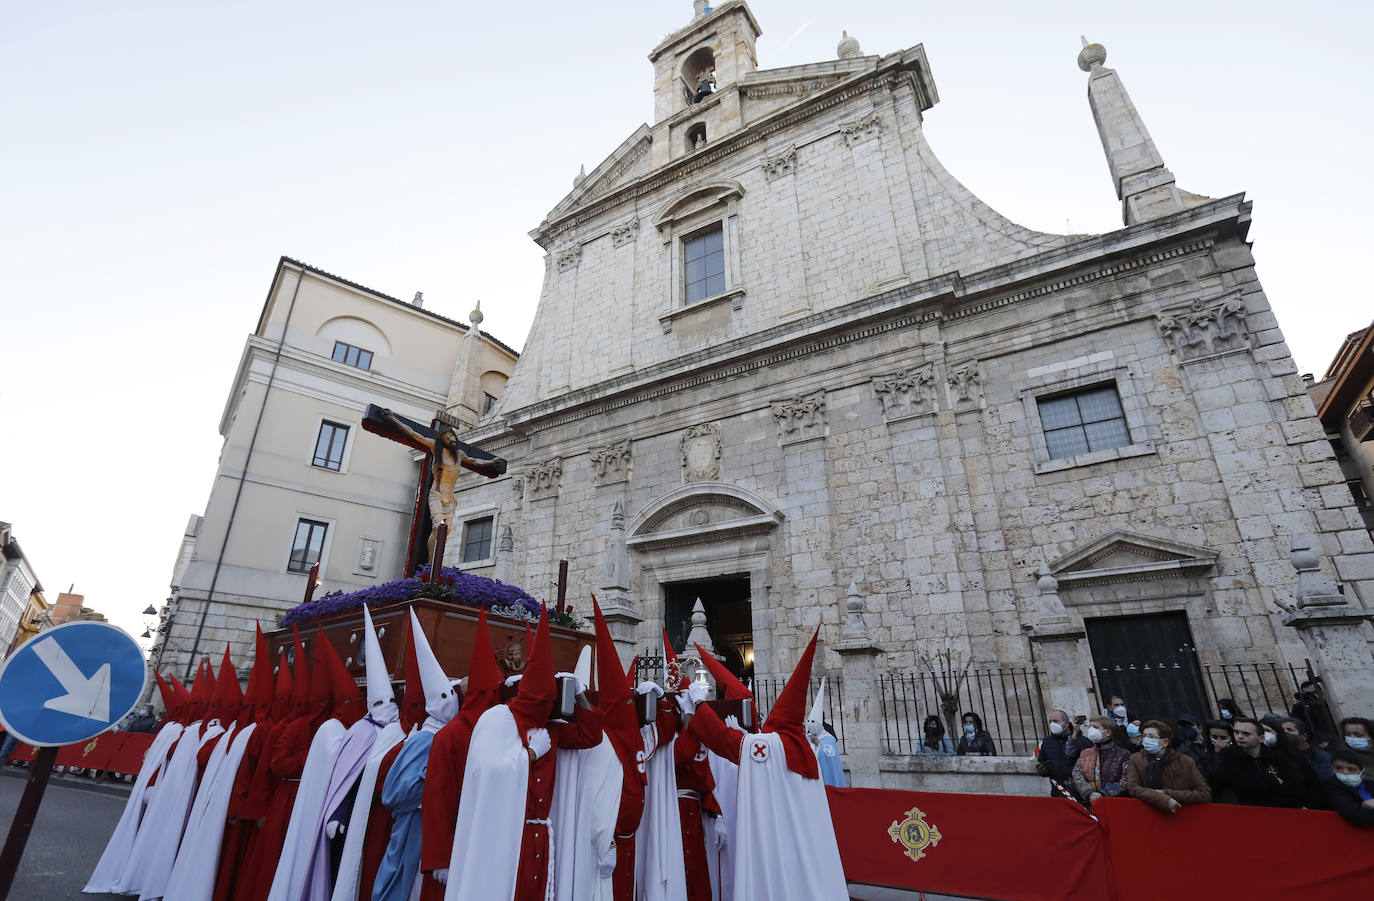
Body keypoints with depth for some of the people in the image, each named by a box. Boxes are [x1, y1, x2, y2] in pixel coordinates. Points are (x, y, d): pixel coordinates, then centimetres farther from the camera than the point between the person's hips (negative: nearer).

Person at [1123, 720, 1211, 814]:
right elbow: (1132, 788, -9)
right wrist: (1164, 799, -20)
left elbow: (1205, 794, -1)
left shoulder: (1186, 762, 2)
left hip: (1178, 815, 1)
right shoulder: (1136, 759, 0)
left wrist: (1168, 793, -10)